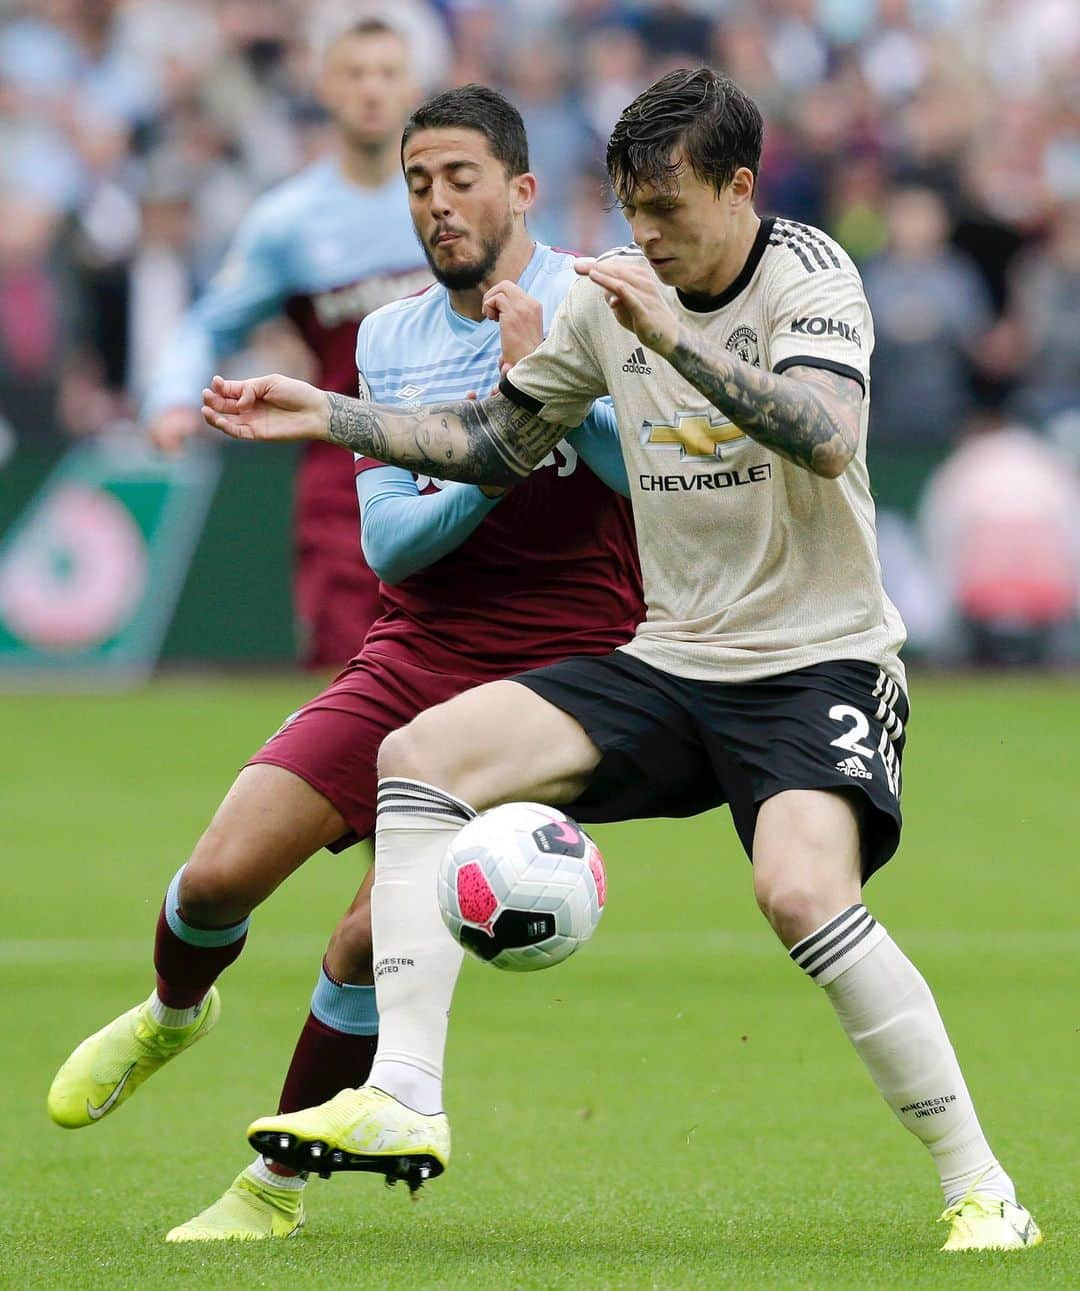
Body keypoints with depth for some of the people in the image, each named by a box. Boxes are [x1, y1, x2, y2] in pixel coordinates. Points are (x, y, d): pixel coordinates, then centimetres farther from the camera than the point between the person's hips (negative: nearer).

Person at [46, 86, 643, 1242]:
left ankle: (276, 1188, 6)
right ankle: (173, 1014, 26)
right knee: (221, 874, -10)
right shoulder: (389, 336, 8)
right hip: (412, 658, 4)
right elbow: (386, 540, 1)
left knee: (376, 941, -14)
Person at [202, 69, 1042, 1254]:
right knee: (420, 754, -12)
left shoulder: (808, 277, -11)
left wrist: (673, 337, -38)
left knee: (802, 890, -32)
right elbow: (499, 443, 21)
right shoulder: (610, 293, 7)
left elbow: (826, 440, -30)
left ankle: (979, 1189, -20)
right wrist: (326, 418, 11)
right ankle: (402, 1099, -18)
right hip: (670, 660, 6)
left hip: (818, 660, -6)